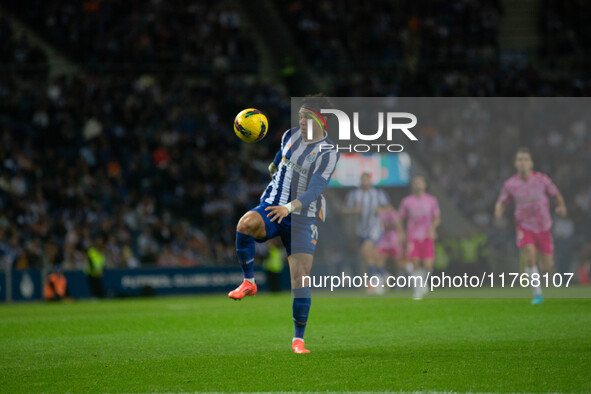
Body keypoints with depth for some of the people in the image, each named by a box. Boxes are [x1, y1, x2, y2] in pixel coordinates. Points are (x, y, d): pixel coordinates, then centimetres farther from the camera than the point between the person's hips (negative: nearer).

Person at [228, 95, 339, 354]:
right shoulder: (291, 135, 4)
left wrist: (290, 207, -39)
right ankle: (248, 282, -17)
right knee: (246, 223, -34)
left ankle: (298, 339, 3)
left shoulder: (328, 154, -12)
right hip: (271, 207, 3)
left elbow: (315, 190, -25)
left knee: (300, 278, -11)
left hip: (302, 218, -3)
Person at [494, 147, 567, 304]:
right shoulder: (510, 184, -6)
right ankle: (537, 294, -16)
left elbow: (556, 195, 5)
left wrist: (561, 206, -16)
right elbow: (501, 202, 7)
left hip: (543, 228, 1)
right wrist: (498, 210, -17)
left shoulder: (542, 179, -7)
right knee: (530, 256, -26)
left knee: (546, 267, 3)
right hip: (524, 227, -1)